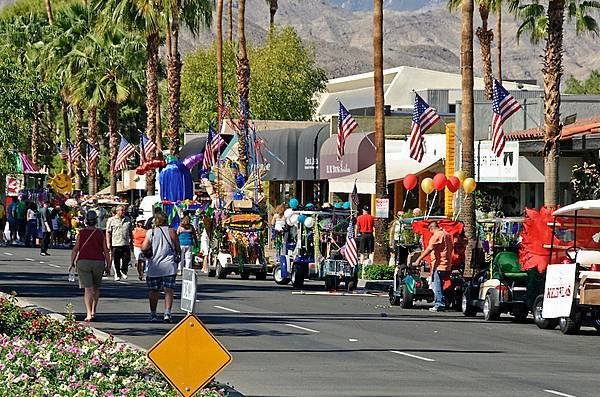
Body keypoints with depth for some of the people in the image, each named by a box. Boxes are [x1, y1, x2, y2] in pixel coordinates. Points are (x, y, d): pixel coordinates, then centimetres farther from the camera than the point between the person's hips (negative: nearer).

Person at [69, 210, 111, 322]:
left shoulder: (82, 233, -2)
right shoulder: (100, 233, 0)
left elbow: (75, 249, -3)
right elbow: (106, 251, 1)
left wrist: (72, 263, 6)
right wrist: (108, 265, 7)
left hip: (83, 262, -1)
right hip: (98, 262, 1)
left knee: (88, 289, -5)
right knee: (96, 288, 20)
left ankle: (89, 314, -15)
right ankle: (93, 312, 23)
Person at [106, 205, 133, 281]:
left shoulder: (127, 220, 14)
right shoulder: (111, 220, 2)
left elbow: (130, 232, 22)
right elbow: (108, 232, 0)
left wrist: (131, 241, 18)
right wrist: (108, 243, -6)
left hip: (126, 243, 3)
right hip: (115, 244, -3)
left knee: (127, 259, -3)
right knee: (116, 261, 2)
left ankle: (123, 271, 19)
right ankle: (117, 274, 13)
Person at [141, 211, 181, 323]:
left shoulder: (150, 232, -3)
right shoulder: (171, 232, -1)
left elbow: (144, 248, -9)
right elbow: (178, 248, 0)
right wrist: (178, 255, 21)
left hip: (154, 267, 0)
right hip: (169, 266, 0)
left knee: (153, 291, 11)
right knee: (168, 290, 0)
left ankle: (153, 314, 15)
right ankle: (167, 313, -12)